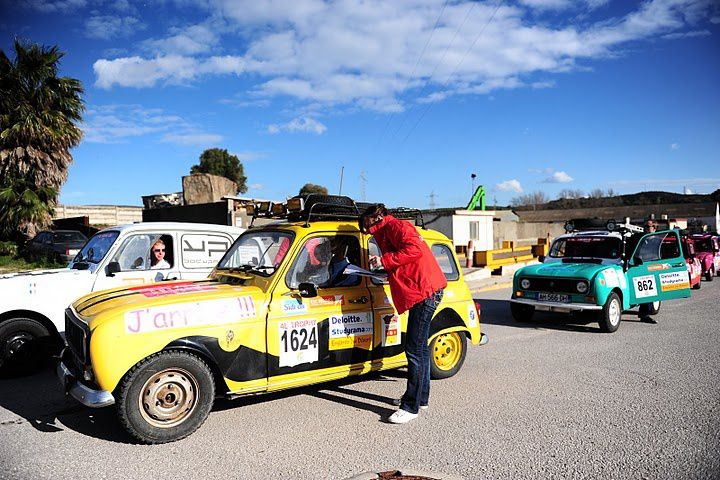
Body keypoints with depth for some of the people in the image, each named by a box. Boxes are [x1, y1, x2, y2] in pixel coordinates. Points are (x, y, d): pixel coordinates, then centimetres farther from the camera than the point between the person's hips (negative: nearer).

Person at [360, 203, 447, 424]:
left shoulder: (394, 226, -6)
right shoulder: (386, 232, 25)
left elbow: (414, 249, -23)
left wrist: (385, 261, -17)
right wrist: (382, 270, 9)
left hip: (425, 291, -11)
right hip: (421, 292, 11)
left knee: (415, 350, -9)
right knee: (419, 348, 18)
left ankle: (411, 407, -4)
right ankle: (420, 397, 30)